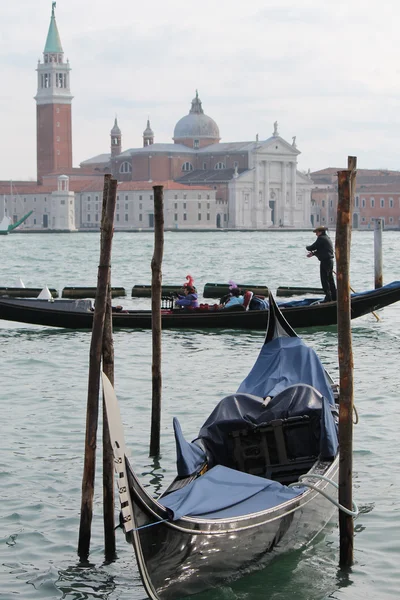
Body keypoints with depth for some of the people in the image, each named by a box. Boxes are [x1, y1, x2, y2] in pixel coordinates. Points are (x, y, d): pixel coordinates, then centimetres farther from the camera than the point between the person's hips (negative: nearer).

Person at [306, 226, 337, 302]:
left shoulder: (321, 239, -14)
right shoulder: (327, 238, 17)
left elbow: (313, 247, -12)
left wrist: (307, 247, 8)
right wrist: (313, 253, 16)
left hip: (325, 261, -10)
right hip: (330, 261, 10)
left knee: (324, 280, -5)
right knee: (330, 279, 16)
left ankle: (328, 297, -7)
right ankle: (334, 296, 21)